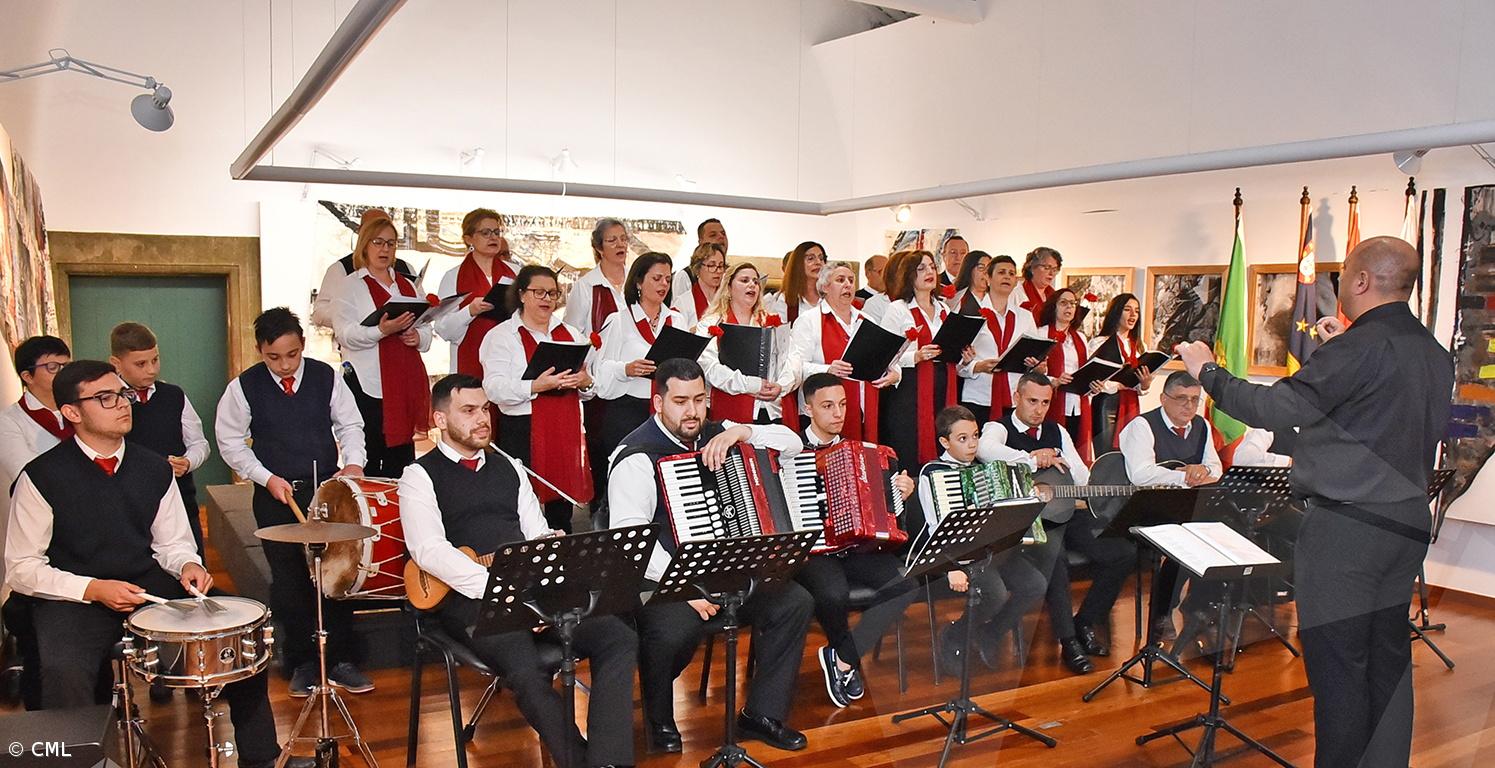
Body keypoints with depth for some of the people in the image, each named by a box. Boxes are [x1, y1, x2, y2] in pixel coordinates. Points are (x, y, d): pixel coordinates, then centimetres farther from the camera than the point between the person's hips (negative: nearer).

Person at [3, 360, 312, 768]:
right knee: (66, 672, -35)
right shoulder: (42, 478, -9)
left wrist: (187, 564, -11)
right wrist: (94, 589, -19)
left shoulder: (154, 469, 4)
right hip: (74, 598, -4)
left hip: (149, 585, 4)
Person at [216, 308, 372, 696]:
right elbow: (230, 442, 1)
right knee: (289, 581, 5)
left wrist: (353, 462, -13)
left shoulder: (326, 377, -2)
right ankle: (301, 663, 20)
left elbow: (350, 424, 5)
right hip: (276, 497, -1)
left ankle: (340, 661, 16)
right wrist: (268, 478, -9)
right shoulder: (244, 387, -5)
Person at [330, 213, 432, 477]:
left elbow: (427, 329, 21)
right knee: (368, 458, -6)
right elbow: (345, 334, -10)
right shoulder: (350, 285, 3)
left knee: (401, 458, 5)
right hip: (367, 384, -5)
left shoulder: (408, 285, 20)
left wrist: (417, 337, -2)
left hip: (406, 382, 5)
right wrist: (381, 330, -25)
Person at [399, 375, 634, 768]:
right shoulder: (420, 476, 5)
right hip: (469, 597, -5)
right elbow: (430, 551, -10)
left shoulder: (510, 468, 23)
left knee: (619, 640, -18)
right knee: (526, 669, -33)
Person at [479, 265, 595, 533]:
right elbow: (494, 388, -12)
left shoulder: (571, 334, 17)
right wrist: (536, 386, -25)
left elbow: (589, 385, 20)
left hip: (567, 430, 5)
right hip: (523, 431, -5)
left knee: (561, 507, 8)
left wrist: (585, 382, -4)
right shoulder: (501, 336, 1)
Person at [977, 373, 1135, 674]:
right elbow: (985, 449, -28)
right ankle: (1068, 641, -21)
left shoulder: (1057, 431, 20)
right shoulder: (998, 429, -1)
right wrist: (1032, 459, -29)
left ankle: (1085, 622, 6)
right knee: (1053, 556, -37)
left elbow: (1083, 477, 17)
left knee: (1123, 550, -11)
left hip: (1064, 514, 7)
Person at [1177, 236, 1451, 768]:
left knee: (1337, 665, 0)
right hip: (1407, 523, 9)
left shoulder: (1361, 348, -17)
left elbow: (1278, 408, -20)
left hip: (1347, 527, -9)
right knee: (1388, 664, 15)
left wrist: (1208, 372, -8)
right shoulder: (1434, 354, 10)